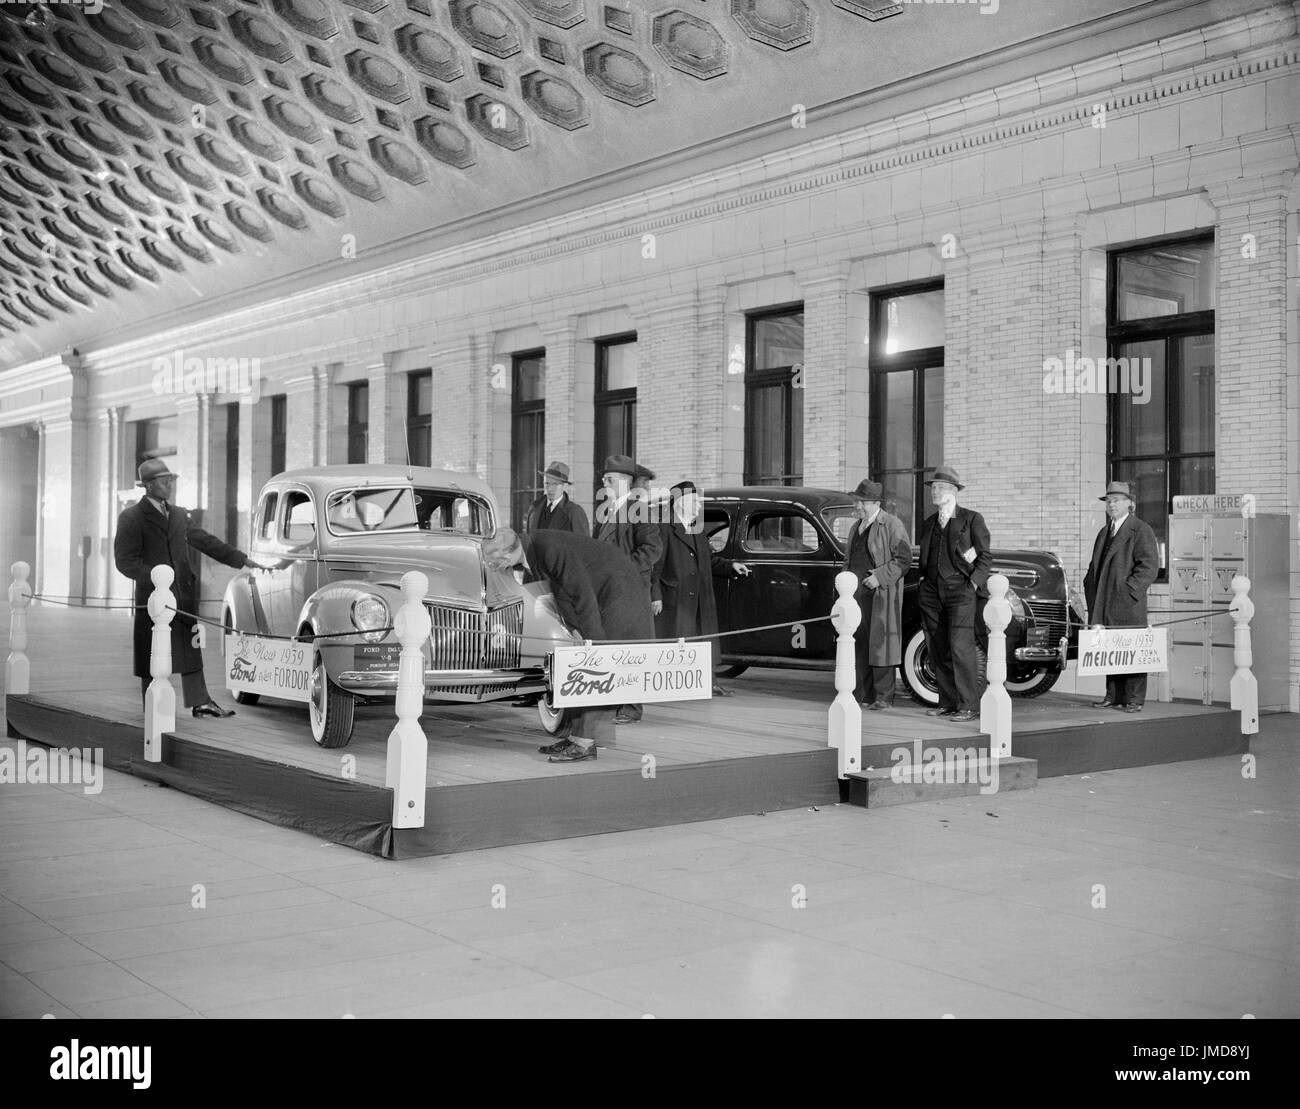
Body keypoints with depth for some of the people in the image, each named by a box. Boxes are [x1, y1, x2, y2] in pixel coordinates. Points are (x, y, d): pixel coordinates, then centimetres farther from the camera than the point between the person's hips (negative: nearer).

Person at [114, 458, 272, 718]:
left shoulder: (180, 515, 15)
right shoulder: (131, 518, -5)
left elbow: (207, 542, 17)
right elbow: (125, 561, -11)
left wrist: (244, 561, 11)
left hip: (185, 597, 6)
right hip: (152, 599, -6)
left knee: (191, 650, 8)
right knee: (151, 656, 2)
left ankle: (200, 702, 12)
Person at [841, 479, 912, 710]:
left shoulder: (891, 525, -5)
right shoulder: (856, 527, 19)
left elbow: (904, 559, -10)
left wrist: (880, 576, -17)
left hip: (880, 591, -7)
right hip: (856, 591, 7)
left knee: (879, 642, -7)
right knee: (859, 643, 5)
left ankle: (884, 697, -4)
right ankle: (863, 693, 10)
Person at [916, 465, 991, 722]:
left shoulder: (972, 519, 2)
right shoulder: (928, 523, 17)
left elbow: (986, 557, 0)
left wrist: (973, 584, -9)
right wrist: (923, 581, 6)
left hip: (960, 591, -6)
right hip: (931, 592, 6)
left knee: (960, 648, -12)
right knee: (937, 650, 4)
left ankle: (969, 706, -8)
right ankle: (947, 702, 12)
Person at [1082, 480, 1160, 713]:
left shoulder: (1141, 530, -3)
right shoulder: (1104, 533, 21)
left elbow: (1149, 566, -11)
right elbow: (1095, 565, 29)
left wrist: (1128, 589, -15)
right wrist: (1090, 588, 14)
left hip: (1129, 605, -7)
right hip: (1104, 605, 7)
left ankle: (1134, 699, 0)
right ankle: (1113, 696, 14)